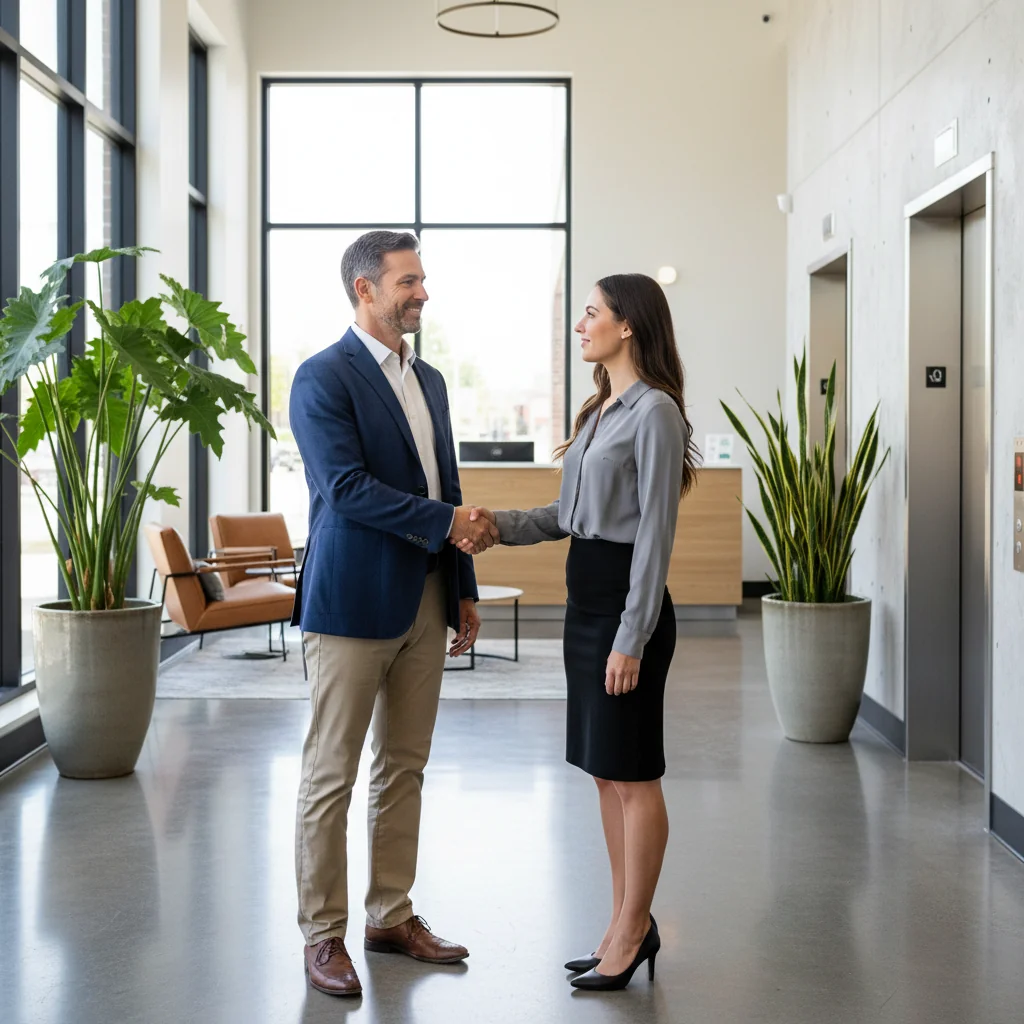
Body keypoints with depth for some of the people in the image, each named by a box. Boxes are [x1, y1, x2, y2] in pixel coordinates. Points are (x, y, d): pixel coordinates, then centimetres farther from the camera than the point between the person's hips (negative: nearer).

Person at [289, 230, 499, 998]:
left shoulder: (429, 380, 15)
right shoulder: (324, 378, -9)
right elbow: (347, 487, -18)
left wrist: (464, 588, 15)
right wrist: (447, 523, -17)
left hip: (424, 601, 8)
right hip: (353, 603, -7)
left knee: (404, 768, 13)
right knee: (332, 776, 1)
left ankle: (392, 915, 24)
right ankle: (323, 935, 10)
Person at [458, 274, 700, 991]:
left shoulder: (655, 412, -13)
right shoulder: (602, 410, 16)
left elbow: (655, 533, -17)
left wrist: (631, 639, -19)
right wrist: (500, 524, 2)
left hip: (626, 602, -10)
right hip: (585, 597, 10)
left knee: (632, 773, 0)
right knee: (605, 771, 13)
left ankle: (632, 931, 12)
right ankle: (630, 925, 23)